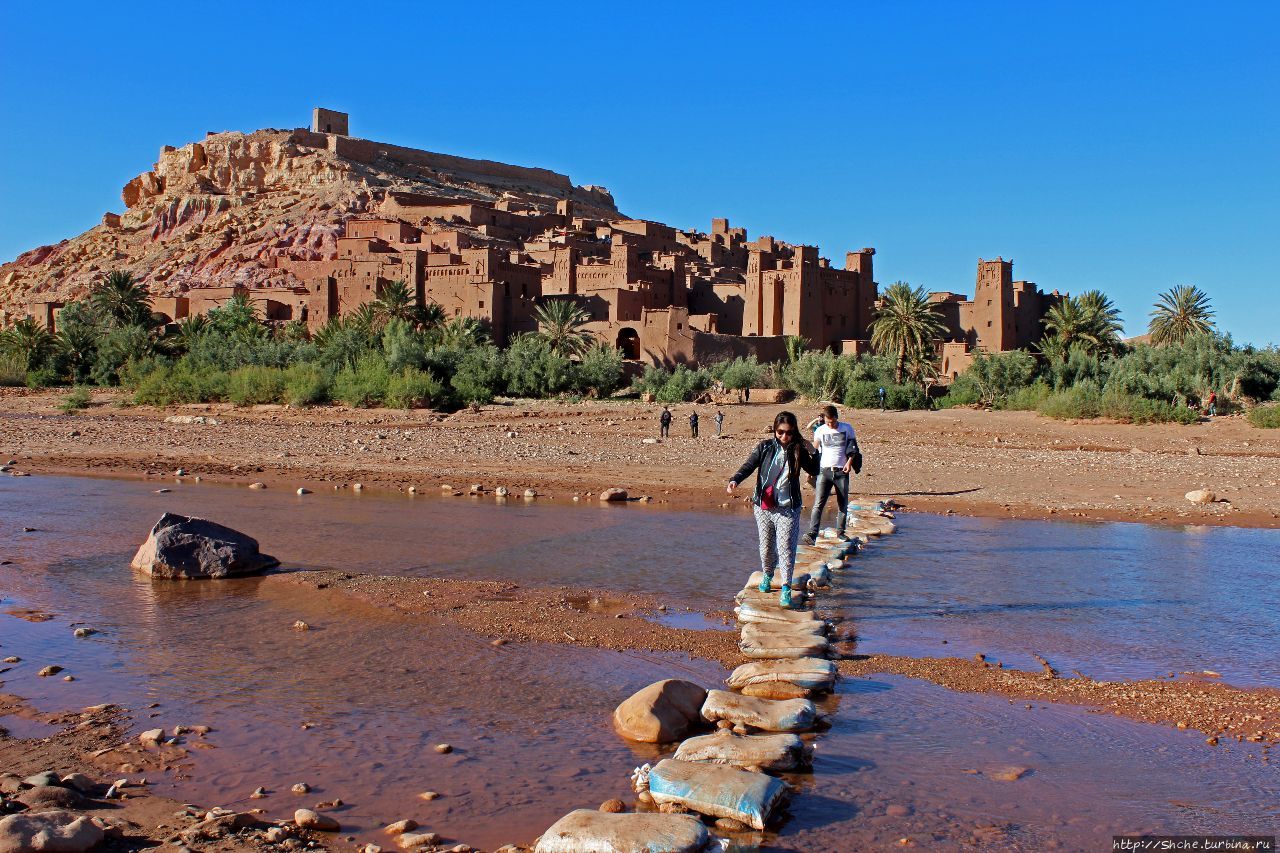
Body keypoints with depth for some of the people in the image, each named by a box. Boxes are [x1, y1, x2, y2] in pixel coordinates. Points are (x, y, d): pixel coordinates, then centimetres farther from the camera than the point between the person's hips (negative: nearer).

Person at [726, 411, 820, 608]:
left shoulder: (798, 451, -1)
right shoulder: (765, 447, -2)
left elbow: (815, 470, 8)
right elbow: (749, 466, -7)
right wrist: (735, 480, -25)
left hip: (788, 509, -1)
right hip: (763, 506, 2)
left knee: (786, 548, -8)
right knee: (766, 546, 14)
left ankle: (786, 588, -2)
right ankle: (767, 574, 40)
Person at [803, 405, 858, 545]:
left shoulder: (847, 428, 1)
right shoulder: (820, 430, 1)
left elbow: (853, 448, 9)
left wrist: (849, 462, -7)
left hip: (841, 471, 1)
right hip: (824, 470, -1)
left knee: (843, 504, 9)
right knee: (819, 503, -13)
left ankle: (840, 531, 25)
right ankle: (812, 534, -21)